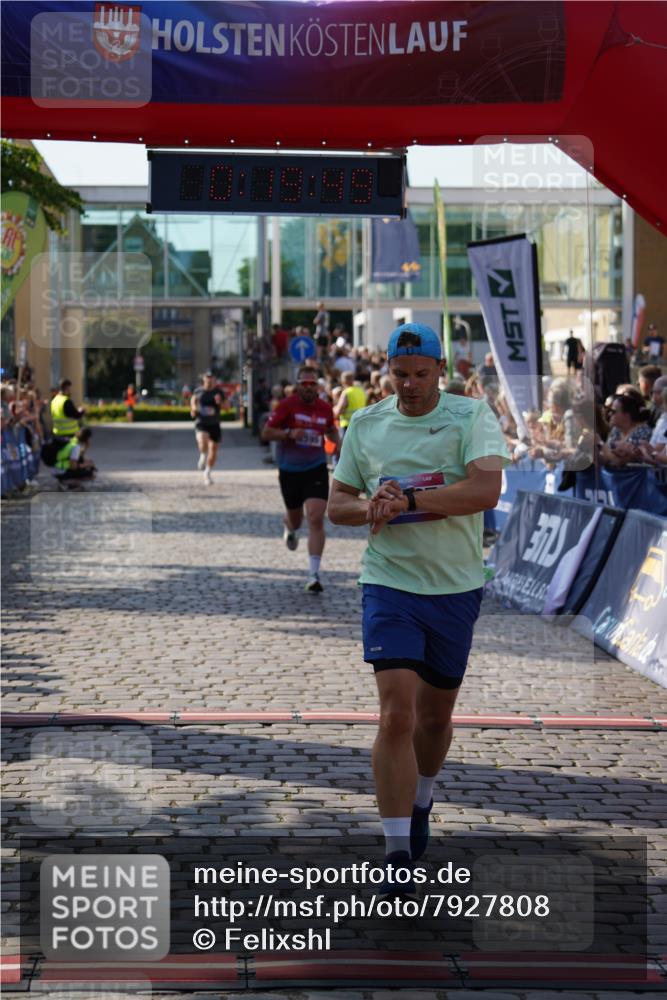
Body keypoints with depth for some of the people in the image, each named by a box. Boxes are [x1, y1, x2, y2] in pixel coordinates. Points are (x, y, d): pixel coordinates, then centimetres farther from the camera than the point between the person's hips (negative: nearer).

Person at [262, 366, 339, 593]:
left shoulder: (325, 408, 1)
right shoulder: (287, 405, -9)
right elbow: (266, 432, -8)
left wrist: (338, 441, 0)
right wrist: (289, 433, -23)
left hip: (316, 469, 1)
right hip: (289, 470, 0)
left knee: (316, 519, -14)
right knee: (295, 519, 16)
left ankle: (314, 574, -12)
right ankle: (290, 527, 58)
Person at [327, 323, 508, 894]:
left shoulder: (472, 416, -4)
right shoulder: (365, 425, 6)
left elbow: (486, 489, -20)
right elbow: (337, 503, 12)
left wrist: (407, 498, -22)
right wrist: (371, 508, -11)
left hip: (456, 588, 0)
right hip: (389, 584, 0)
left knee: (435, 714, 14)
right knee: (397, 713, -13)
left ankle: (420, 804, 43)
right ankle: (397, 851, -10)